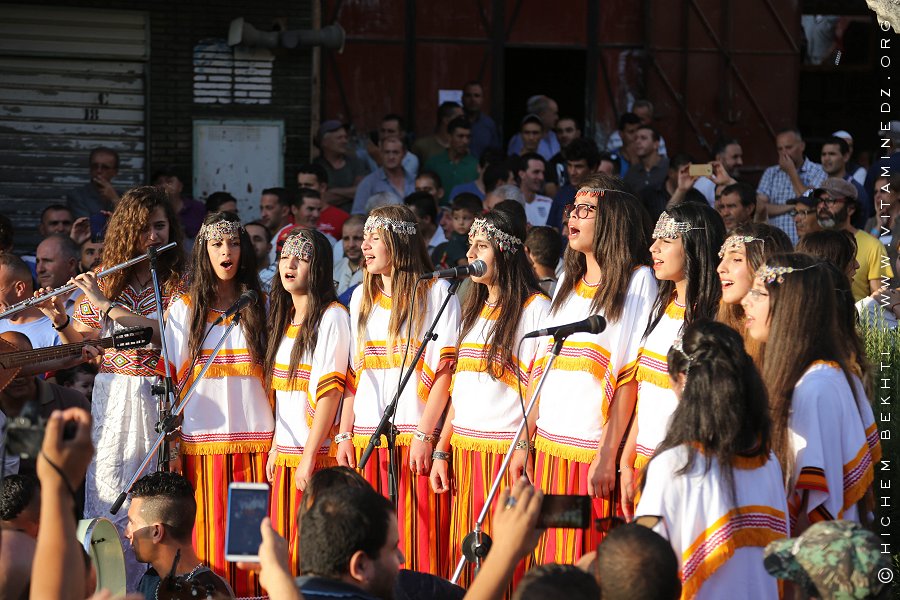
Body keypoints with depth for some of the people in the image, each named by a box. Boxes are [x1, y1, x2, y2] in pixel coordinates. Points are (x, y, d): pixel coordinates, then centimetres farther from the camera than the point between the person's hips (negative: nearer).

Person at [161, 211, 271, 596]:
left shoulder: (259, 305, 10)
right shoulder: (185, 308, 7)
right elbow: (171, 378, 5)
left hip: (255, 438, 1)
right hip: (203, 441, -1)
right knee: (209, 535, -3)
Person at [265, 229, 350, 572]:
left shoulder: (331, 317, -9)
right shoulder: (285, 318, 16)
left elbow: (330, 390, -15)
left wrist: (309, 456, -19)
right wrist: (275, 447, 11)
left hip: (316, 452, -8)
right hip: (285, 453, 8)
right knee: (285, 543, 7)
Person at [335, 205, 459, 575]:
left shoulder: (435, 293, 0)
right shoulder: (361, 297, 18)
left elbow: (445, 371, -8)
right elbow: (353, 373, 17)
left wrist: (424, 435, -16)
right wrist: (344, 435, 8)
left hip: (416, 437, -5)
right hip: (367, 439, 5)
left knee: (418, 543, -8)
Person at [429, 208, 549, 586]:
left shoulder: (534, 308, -5)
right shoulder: (473, 310, 18)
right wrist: (441, 451, 13)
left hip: (506, 452, -7)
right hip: (465, 452, 7)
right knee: (466, 556, 6)